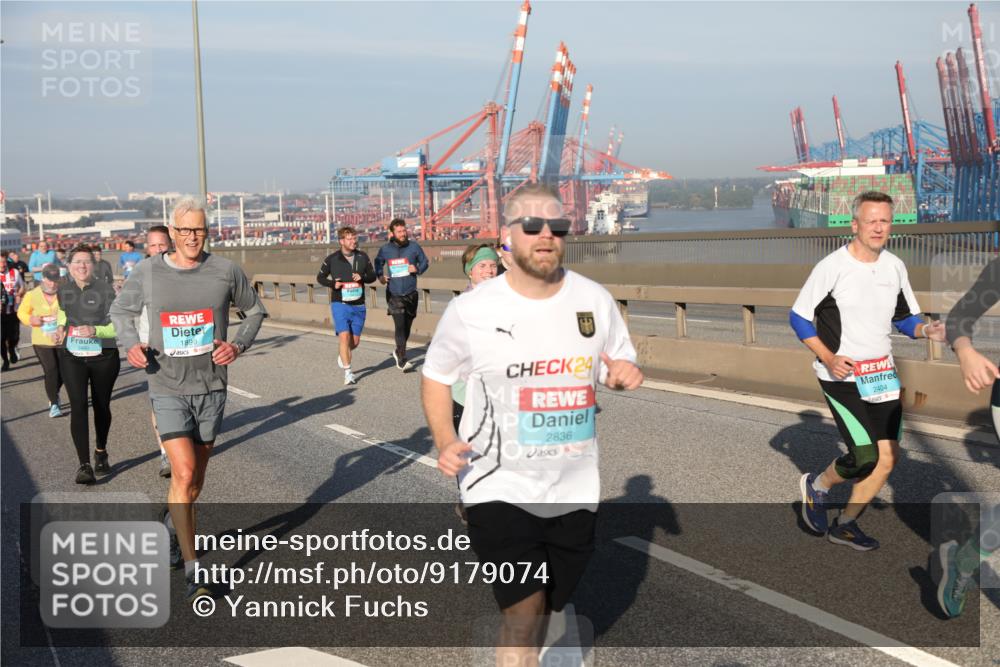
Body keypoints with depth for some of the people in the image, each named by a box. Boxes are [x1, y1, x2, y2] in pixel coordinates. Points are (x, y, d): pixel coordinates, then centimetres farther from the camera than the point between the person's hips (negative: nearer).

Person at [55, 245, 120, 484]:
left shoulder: (105, 290, -11)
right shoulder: (63, 290, 2)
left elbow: (117, 326, -14)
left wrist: (96, 331, -31)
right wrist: (61, 326, 4)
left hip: (104, 357, -2)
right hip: (72, 357, 2)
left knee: (101, 406, 13)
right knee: (78, 406, -12)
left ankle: (101, 452, 38)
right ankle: (84, 465, -13)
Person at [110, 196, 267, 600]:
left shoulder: (225, 271, -3)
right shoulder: (147, 273, -3)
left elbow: (254, 310, 12)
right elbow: (121, 310, 13)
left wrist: (239, 345, -4)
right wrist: (130, 343, -6)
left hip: (211, 387, 2)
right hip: (167, 389, -2)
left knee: (196, 479, 14)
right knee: (184, 475, -14)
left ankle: (173, 526, 45)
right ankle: (193, 571, -5)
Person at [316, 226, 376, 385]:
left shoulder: (363, 257, 3)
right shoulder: (332, 259, -3)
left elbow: (372, 276, 11)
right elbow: (320, 277, 8)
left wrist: (362, 278, -11)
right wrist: (333, 284, -12)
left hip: (358, 306, 3)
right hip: (339, 304, -3)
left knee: (355, 341, 10)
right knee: (344, 337, -14)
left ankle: (342, 356, 43)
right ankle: (348, 373, -7)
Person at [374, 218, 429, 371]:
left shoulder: (414, 246, -1)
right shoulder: (385, 250, 0)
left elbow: (424, 261, 9)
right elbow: (378, 263, 19)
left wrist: (418, 269, -12)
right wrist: (380, 276, 3)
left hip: (411, 294, 2)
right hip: (394, 294, -2)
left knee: (407, 326, 13)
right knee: (400, 326, -14)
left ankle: (398, 352, 37)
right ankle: (402, 361, -13)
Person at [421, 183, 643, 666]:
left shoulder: (595, 300, -2)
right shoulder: (470, 310, -10)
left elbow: (619, 364, 13)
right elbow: (436, 376, 4)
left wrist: (624, 374, -11)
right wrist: (445, 441, -11)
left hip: (574, 489, 4)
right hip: (500, 487, -4)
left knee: (539, 610, 19)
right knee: (524, 615, -15)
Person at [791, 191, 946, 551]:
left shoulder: (894, 266, 5)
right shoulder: (832, 267, -13)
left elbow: (904, 316, 16)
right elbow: (798, 316, -8)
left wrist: (925, 330, -7)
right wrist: (828, 358, -18)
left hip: (882, 373, 6)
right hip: (842, 377, -6)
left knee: (887, 456, 4)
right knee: (865, 458, -13)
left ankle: (845, 525, 21)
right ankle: (817, 485, 19)